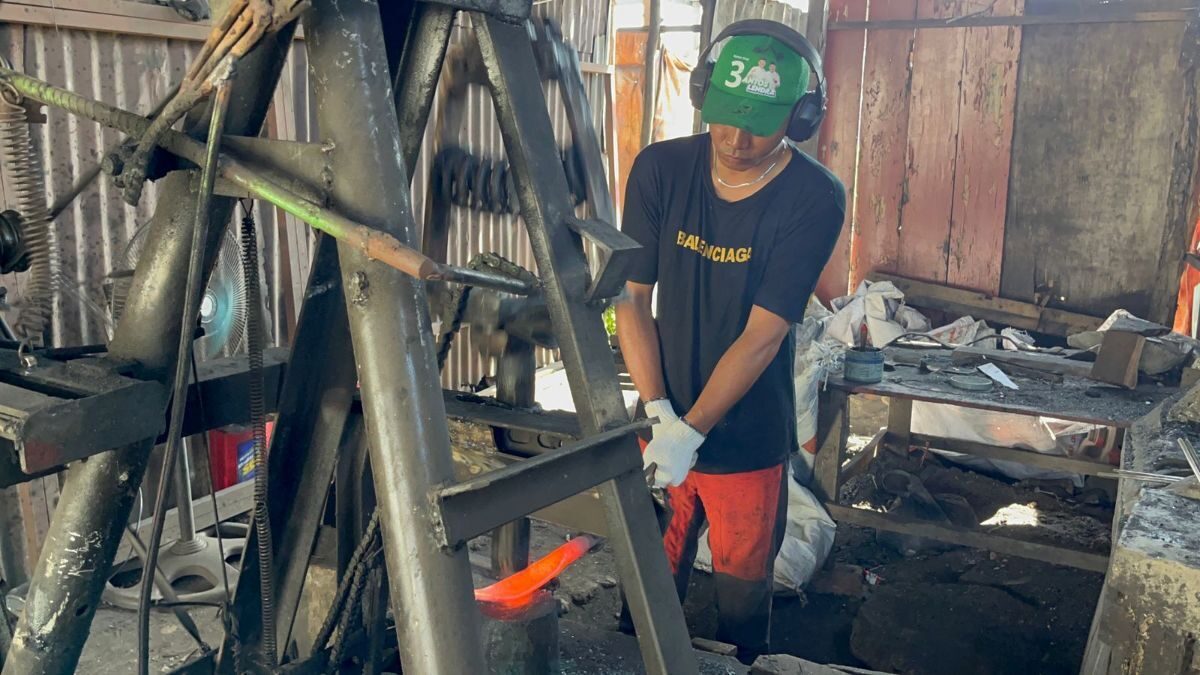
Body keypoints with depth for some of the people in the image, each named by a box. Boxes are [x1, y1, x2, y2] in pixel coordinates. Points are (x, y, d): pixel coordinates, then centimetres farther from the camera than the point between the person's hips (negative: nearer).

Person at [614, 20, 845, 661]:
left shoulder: (815, 199, -15)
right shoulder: (660, 169, -7)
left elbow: (762, 337, -18)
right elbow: (632, 298, -7)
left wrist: (690, 433, -21)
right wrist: (659, 414, -15)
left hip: (748, 444, -2)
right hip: (663, 424, 2)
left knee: (742, 596, 14)